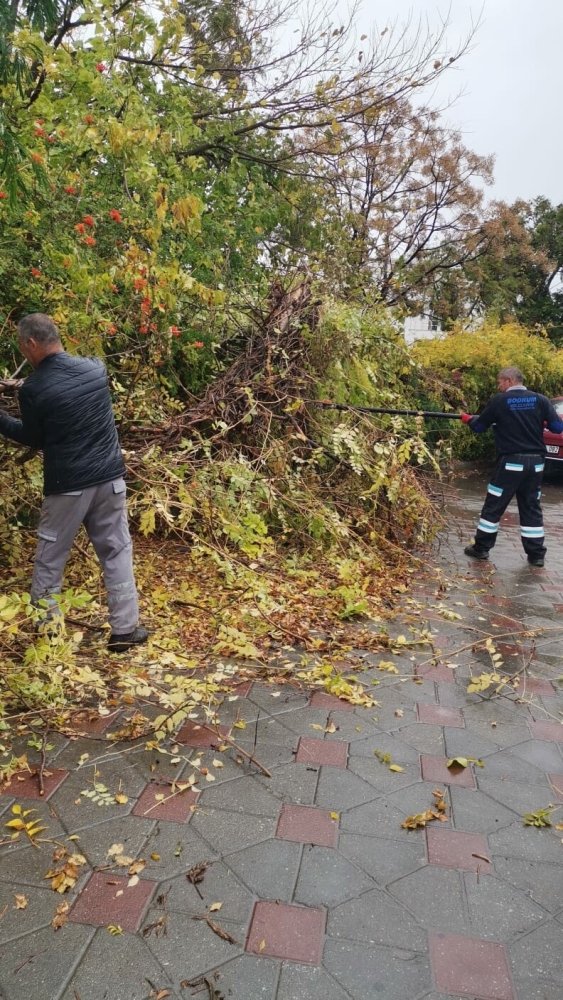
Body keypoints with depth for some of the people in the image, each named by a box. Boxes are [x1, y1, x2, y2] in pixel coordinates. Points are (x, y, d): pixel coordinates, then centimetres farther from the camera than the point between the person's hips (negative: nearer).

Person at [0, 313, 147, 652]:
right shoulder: (95, 368, 0)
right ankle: (125, 629, 13)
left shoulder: (34, 389, -13)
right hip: (110, 477, 4)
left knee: (50, 558, 13)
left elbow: (34, 438, 2)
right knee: (117, 552, 10)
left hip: (67, 485, -3)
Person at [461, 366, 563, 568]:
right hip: (535, 462, 4)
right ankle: (536, 554, 14)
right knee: (531, 508, 12)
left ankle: (481, 548, 14)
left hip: (510, 462, -3)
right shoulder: (540, 400, 2)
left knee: (493, 506, 7)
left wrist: (468, 419, 25)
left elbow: (479, 427, 4)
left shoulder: (499, 401, -5)